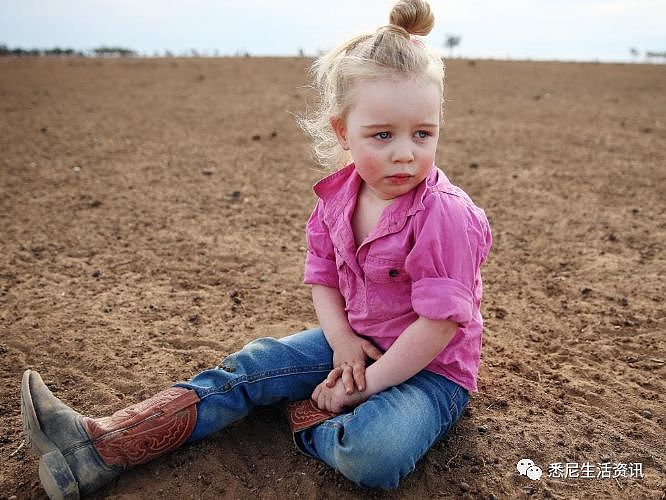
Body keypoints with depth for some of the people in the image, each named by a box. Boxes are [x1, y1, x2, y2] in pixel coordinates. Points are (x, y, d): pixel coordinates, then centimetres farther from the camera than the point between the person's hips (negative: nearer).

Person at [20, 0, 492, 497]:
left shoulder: (445, 215, -25)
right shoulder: (337, 195, -4)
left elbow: (440, 321, -24)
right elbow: (323, 275, 6)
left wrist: (366, 384, -19)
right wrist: (341, 338, -12)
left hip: (432, 368, -5)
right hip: (356, 343, 6)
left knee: (372, 455, -35)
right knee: (251, 366, -5)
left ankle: (313, 424, -2)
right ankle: (104, 445, -1)